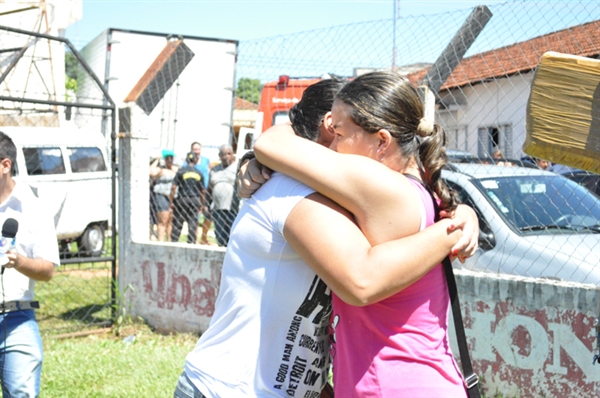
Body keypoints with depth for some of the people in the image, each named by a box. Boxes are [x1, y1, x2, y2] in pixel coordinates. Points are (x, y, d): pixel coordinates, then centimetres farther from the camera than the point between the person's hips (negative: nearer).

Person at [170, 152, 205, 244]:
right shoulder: (199, 173, 5)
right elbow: (202, 191, 8)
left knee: (177, 224, 5)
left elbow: (174, 187, -7)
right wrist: (201, 205, 17)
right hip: (195, 200, 2)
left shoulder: (181, 171, -4)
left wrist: (171, 201, -1)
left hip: (182, 199, -2)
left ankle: (174, 242, 4)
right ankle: (191, 242, 4)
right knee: (193, 224, 5)